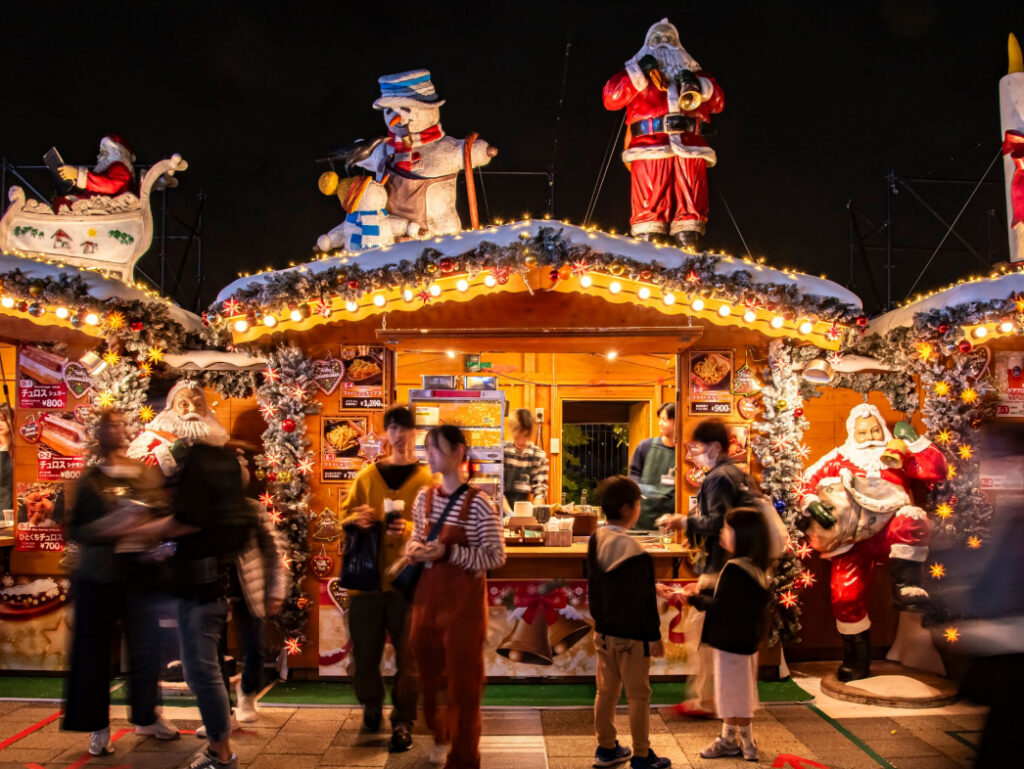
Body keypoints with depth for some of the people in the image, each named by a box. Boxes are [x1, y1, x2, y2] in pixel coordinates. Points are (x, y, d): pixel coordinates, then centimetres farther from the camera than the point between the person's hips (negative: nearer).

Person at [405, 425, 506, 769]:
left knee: (463, 676, 5)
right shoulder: (425, 497, 5)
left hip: (464, 594, -6)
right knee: (428, 669, 18)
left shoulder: (477, 502, -13)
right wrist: (415, 549, -6)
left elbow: (496, 556, -13)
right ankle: (440, 734, 44)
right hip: (428, 591, 6)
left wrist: (449, 552, -21)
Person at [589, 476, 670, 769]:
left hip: (603, 631, 7)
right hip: (631, 635, -7)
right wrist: (655, 636, -9)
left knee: (606, 690, 16)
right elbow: (643, 600, -19)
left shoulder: (595, 541, -1)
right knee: (638, 695, 5)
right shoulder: (633, 552, -24)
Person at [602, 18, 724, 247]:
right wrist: (640, 74, -1)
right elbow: (611, 98, 7)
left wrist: (696, 84, 4)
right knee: (650, 206, -11)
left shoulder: (692, 71, 30)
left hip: (690, 148, 2)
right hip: (650, 145, -2)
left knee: (691, 207, -7)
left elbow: (717, 102, 21)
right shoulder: (635, 70, 25)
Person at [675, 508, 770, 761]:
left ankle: (746, 743, 19)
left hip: (733, 642, -10)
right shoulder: (755, 567, 4)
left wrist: (695, 598, -10)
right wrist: (703, 594, 9)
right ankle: (729, 739, 31)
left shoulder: (734, 569, -26)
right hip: (746, 638, 10)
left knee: (735, 694, 6)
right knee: (733, 693, 20)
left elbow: (720, 606, -26)